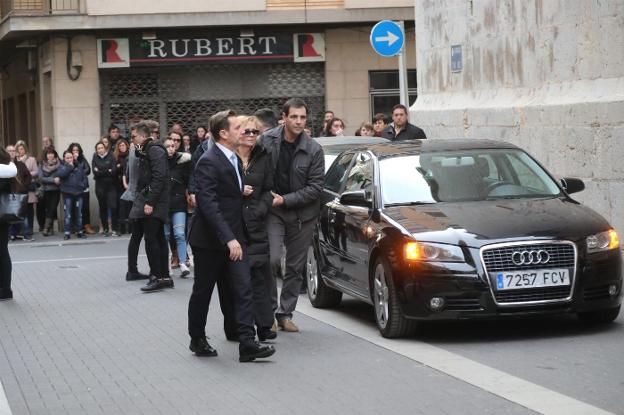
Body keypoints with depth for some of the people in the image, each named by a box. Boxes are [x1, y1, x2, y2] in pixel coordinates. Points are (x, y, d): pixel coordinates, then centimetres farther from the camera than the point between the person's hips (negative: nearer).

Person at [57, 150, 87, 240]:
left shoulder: (79, 167, 10)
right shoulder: (62, 167, 4)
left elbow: (84, 177, 11)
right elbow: (61, 174, -17)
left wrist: (83, 185, -4)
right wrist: (69, 166, -8)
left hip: (78, 193, 2)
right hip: (67, 193, -2)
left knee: (79, 214, 8)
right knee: (68, 214, -4)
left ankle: (80, 232, 15)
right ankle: (67, 233, -1)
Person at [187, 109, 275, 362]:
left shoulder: (235, 159, 10)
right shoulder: (208, 162, -18)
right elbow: (209, 205, -25)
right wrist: (229, 239, -29)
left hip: (234, 238, 7)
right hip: (209, 240, -7)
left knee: (243, 290, -4)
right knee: (203, 292, 9)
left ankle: (247, 345, -8)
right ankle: (197, 340, 25)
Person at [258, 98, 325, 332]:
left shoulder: (313, 150, -8)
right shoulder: (266, 141, -8)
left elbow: (315, 187, -8)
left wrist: (285, 200, -14)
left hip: (302, 214, 1)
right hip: (273, 210, -1)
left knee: (295, 267, 8)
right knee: (271, 260, -16)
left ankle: (285, 313, 20)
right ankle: (269, 309, -1)